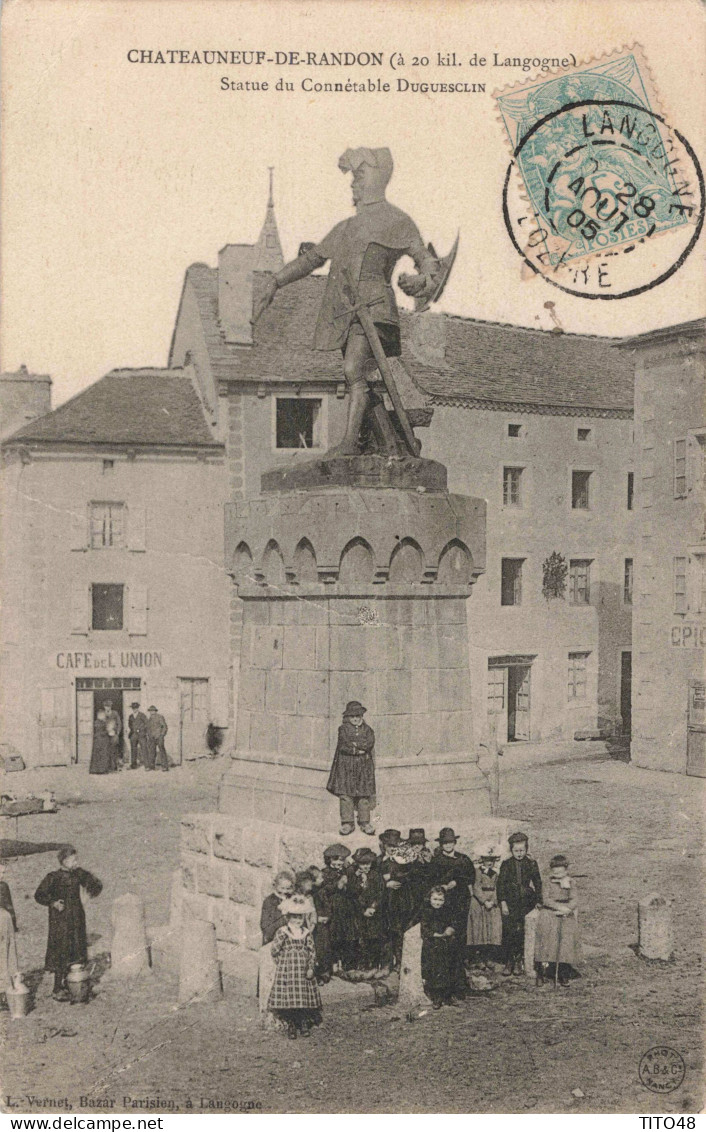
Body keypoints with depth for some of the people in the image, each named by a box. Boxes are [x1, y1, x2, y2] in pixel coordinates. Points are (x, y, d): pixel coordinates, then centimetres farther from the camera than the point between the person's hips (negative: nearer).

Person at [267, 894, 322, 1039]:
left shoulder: (307, 933, 7)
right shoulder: (281, 932, -3)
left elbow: (312, 951, 8)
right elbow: (275, 951, -2)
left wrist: (310, 968, -1)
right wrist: (283, 964, -3)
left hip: (303, 971, 3)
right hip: (286, 971, -3)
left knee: (305, 998, 3)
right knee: (287, 998, -5)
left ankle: (304, 1025, 17)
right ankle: (290, 1025, 9)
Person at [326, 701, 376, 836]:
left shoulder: (367, 730, 9)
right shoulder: (343, 729, 3)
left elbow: (370, 743, -7)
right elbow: (344, 745, -11)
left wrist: (354, 743, -10)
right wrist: (360, 748, -11)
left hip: (364, 765, 1)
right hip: (346, 764, -1)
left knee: (364, 794, 2)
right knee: (345, 794, -3)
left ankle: (365, 822, 12)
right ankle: (348, 823, 5)